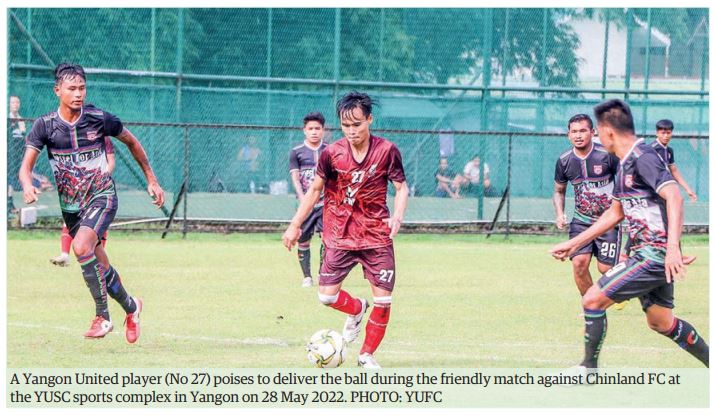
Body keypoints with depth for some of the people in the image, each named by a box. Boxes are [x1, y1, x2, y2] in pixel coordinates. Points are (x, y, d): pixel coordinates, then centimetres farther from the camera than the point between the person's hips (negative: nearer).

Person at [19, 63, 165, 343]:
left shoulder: (100, 119, -8)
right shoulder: (45, 125, -6)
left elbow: (132, 143, 9)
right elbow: (26, 166, -11)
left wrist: (151, 181, 13)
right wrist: (28, 186, -34)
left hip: (101, 197, -3)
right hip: (70, 205, 3)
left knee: (81, 247, -27)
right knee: (101, 266, 7)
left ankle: (102, 316, -18)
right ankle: (130, 307, 33)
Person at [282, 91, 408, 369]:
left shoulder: (386, 151, -8)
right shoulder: (332, 153, -6)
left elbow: (401, 188, 0)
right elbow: (315, 190, 6)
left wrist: (398, 216, -19)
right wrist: (295, 225, 6)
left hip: (377, 237, -1)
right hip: (339, 237, 1)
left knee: (384, 299, -4)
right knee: (327, 296, -4)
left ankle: (367, 355, 15)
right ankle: (357, 310, 31)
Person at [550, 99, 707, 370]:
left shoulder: (643, 158, -15)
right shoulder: (625, 164, 16)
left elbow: (674, 196, -28)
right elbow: (615, 214, 27)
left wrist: (673, 247, -39)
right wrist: (573, 244, 27)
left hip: (655, 254, -10)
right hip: (648, 254, 10)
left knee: (593, 299, -9)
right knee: (660, 322, 16)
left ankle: (588, 369, 1)